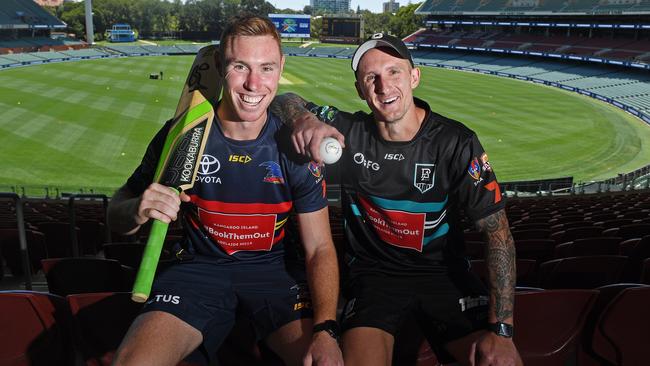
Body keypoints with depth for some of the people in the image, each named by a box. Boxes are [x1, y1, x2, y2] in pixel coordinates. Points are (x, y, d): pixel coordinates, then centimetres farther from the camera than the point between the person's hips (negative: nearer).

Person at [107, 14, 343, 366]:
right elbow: (117, 216, -1)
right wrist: (137, 210, -27)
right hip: (199, 266, 0)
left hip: (274, 267, 0)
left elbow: (320, 249, -7)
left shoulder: (294, 146, -10)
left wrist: (325, 330, -23)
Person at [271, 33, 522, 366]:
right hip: (372, 272, 0)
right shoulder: (349, 133, -6)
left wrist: (501, 329, -20)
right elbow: (283, 100, -1)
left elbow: (497, 231, -11)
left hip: (442, 271, 1)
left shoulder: (456, 142, -11)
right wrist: (304, 120, -27)